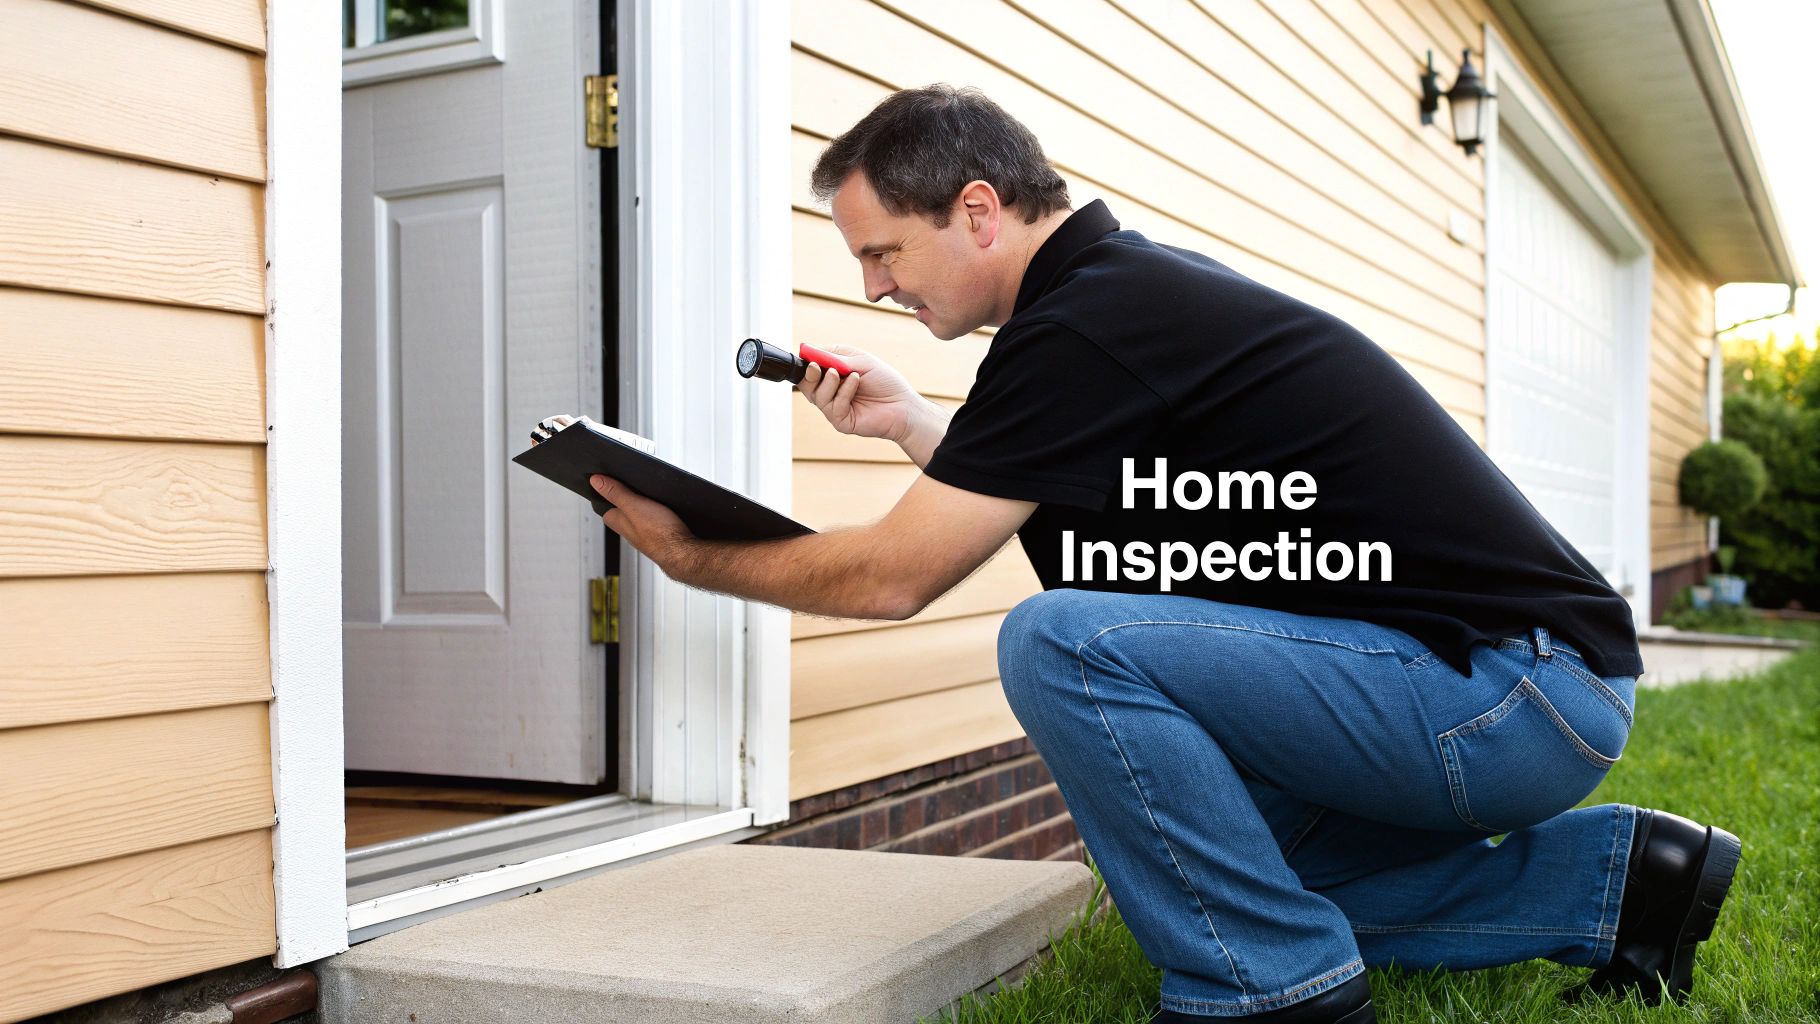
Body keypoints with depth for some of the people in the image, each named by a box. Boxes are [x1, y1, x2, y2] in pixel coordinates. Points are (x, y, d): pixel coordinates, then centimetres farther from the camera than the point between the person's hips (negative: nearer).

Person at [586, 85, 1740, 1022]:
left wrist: (694, 557, 3)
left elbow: (894, 577, -11)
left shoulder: (1083, 328, -18)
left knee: (1062, 643, -22)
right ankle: (1605, 876, 19)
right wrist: (911, 420, 21)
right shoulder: (1133, 279, 11)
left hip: (1521, 692, -10)